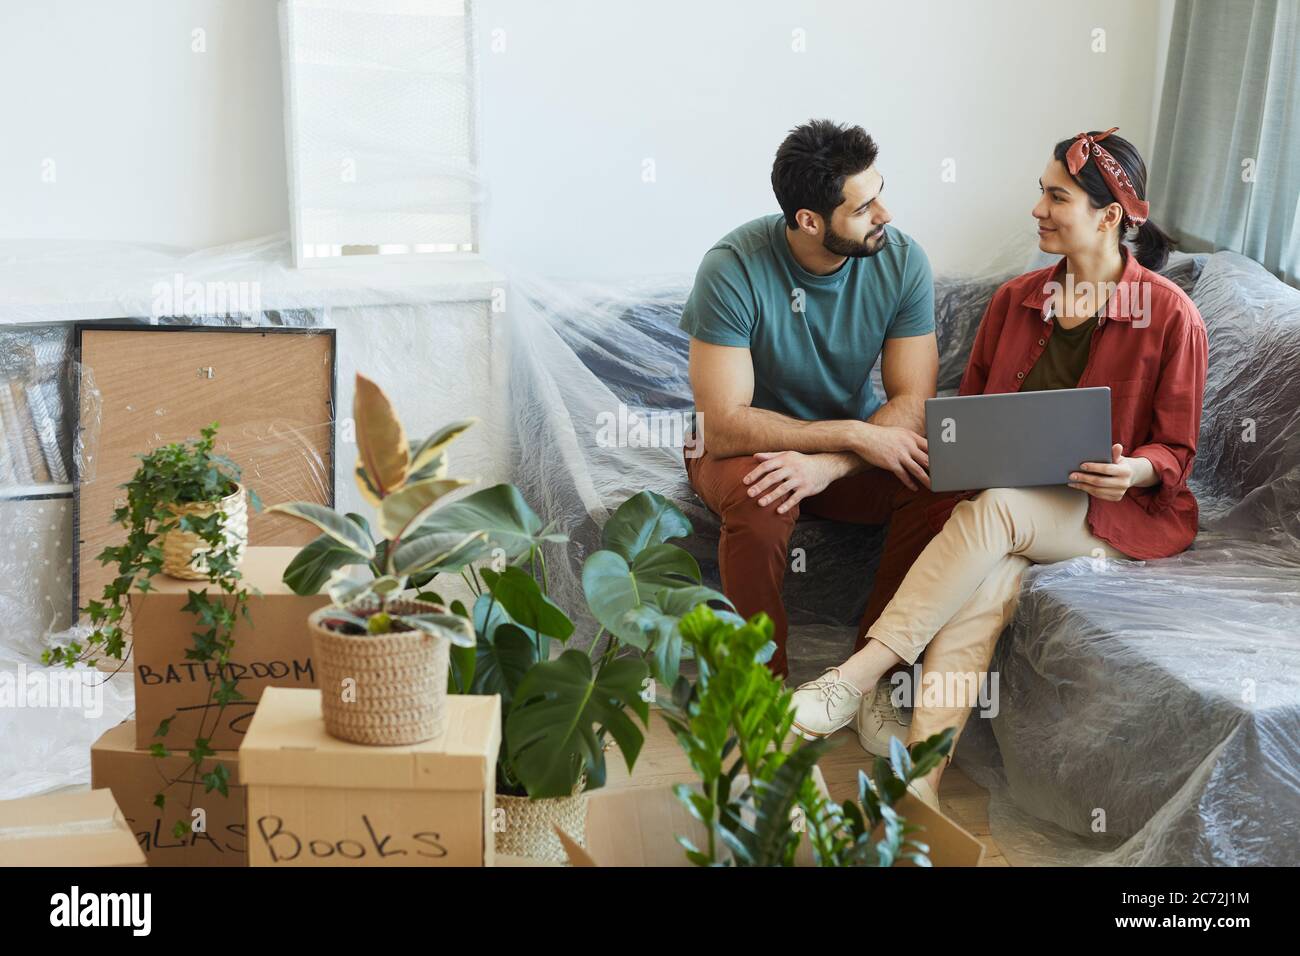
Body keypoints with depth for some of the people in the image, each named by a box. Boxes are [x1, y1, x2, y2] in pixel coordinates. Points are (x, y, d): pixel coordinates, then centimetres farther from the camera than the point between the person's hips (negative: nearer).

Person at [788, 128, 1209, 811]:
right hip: (1006, 499, 4)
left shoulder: (1169, 314, -4)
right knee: (986, 583, -32)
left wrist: (1132, 470, -21)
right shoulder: (1016, 299, 10)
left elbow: (1175, 451, 1)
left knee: (995, 510, -35)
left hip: (1118, 512, -3)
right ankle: (917, 784, -40)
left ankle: (851, 680, -35)